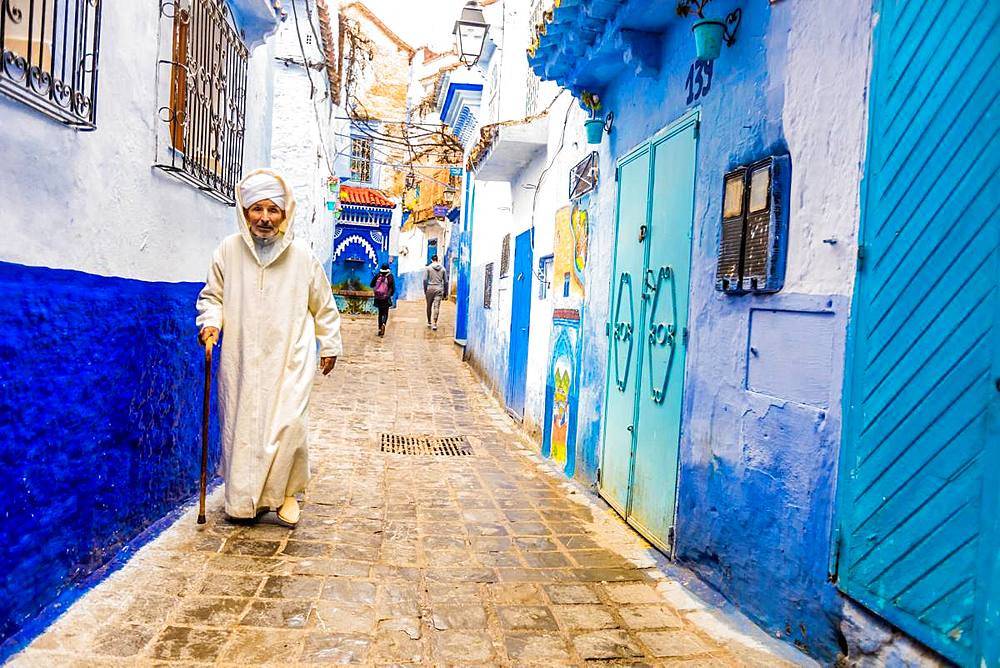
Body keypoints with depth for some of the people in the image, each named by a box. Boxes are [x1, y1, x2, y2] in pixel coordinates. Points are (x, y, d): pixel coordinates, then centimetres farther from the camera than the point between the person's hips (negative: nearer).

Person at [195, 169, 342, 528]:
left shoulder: (301, 255, -2)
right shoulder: (228, 250, -1)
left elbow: (323, 304, 9)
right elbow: (212, 295, 12)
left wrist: (330, 345, 12)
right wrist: (210, 322, -6)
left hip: (290, 357, -1)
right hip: (241, 358, 2)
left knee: (288, 425, -9)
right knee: (241, 425, 7)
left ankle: (286, 493, 13)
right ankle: (245, 497, 26)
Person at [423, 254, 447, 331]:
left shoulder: (428, 268, 0)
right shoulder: (442, 268, 6)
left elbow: (425, 280, -6)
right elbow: (446, 281, 7)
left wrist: (425, 290, 1)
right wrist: (445, 293, 13)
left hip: (430, 289, -1)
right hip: (439, 289, 1)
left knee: (429, 306, 13)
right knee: (437, 307, -1)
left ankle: (429, 322, 23)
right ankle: (434, 323, -6)